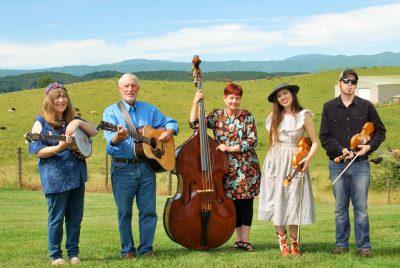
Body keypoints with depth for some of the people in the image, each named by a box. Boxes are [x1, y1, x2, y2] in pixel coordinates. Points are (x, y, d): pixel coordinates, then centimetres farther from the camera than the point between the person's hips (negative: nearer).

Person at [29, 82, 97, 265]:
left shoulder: (72, 121, 12)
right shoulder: (42, 122, -3)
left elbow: (94, 132, 10)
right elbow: (36, 151, -8)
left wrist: (79, 123, -8)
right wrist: (58, 148, -23)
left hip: (77, 175, 5)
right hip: (55, 178, -5)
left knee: (75, 217, 8)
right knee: (56, 218, -1)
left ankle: (73, 253, 18)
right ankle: (55, 255, 10)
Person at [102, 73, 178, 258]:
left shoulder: (149, 110, 13)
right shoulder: (111, 112, 2)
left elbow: (170, 123, 20)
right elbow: (111, 139, -13)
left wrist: (168, 132, -2)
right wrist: (119, 136, -36)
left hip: (146, 165, 3)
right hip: (123, 167, -3)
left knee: (148, 210, 3)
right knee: (124, 212, 3)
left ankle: (146, 248, 14)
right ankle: (127, 249, 14)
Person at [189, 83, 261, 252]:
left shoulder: (247, 116, 0)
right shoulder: (216, 115, 6)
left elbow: (252, 141, -8)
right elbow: (194, 124, -4)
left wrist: (230, 148, -14)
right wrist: (195, 103, -12)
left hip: (247, 167, -1)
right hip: (227, 168, 1)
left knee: (246, 202, -1)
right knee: (234, 202, 5)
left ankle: (245, 239, 5)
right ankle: (239, 239, 14)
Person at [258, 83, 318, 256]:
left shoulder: (303, 116, 1)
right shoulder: (274, 117, 9)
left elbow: (315, 141, 2)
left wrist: (309, 158, -12)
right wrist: (271, 160, 10)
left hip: (295, 163, -2)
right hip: (275, 162, 2)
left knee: (293, 202, -2)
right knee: (277, 202, -2)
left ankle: (294, 243, 9)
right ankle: (283, 243, 4)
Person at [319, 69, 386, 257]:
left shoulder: (366, 106, 4)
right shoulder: (329, 107, 4)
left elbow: (380, 131, 11)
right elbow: (324, 137, 2)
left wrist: (369, 146, -6)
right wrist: (341, 150, -13)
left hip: (360, 164, -1)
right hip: (337, 164, 1)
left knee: (361, 208, 1)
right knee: (340, 208, 8)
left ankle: (363, 246, 8)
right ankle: (342, 245, 17)